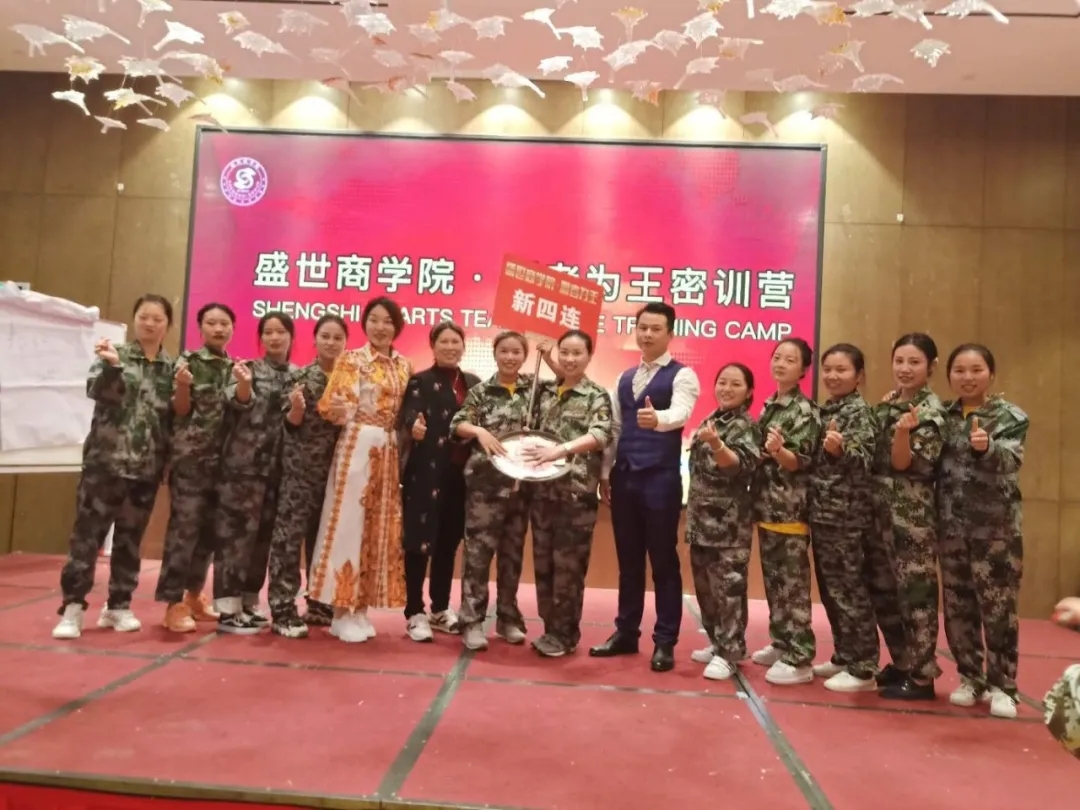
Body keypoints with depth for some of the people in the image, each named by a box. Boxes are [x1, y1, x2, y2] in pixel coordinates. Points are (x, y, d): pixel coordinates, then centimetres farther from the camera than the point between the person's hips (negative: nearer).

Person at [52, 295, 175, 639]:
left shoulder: (172, 367, 9)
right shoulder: (115, 354, 2)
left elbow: (176, 415, 12)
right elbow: (96, 390, -17)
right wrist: (111, 365, -31)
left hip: (147, 465, 3)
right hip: (105, 459, -3)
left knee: (130, 537, 11)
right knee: (88, 532, -3)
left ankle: (119, 605, 22)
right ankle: (73, 607, 6)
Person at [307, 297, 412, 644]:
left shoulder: (404, 366, 13)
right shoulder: (350, 359, -2)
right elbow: (329, 404, -9)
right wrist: (338, 409, -30)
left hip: (389, 450, 6)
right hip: (357, 446, -5)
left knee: (380, 527, 7)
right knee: (348, 523, -4)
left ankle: (361, 608, 16)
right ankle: (342, 612, 5)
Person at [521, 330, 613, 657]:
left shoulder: (597, 397, -4)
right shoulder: (544, 390, 10)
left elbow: (601, 435, -20)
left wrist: (562, 449, -34)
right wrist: (525, 453, -1)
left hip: (577, 491, -5)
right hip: (542, 489, 5)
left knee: (568, 564, 1)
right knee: (543, 562, 11)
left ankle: (565, 634, 15)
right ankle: (550, 629, 25)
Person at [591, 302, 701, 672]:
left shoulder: (682, 376, -4)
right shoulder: (624, 378, 15)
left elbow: (681, 413, -24)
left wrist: (656, 418, -45)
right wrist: (606, 472, 12)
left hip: (661, 479, -6)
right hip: (624, 478, 6)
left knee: (663, 561, 3)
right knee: (628, 560, 14)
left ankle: (665, 642, 13)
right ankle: (626, 632, 25)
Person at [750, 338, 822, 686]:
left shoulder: (806, 410, -9)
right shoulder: (768, 406, 13)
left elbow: (800, 462, -18)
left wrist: (779, 451, -34)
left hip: (790, 508, -8)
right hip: (765, 504, 8)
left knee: (793, 584, -4)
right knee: (773, 580, 15)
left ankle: (800, 660, 3)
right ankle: (780, 644, 27)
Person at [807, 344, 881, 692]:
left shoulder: (859, 411, -8)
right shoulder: (823, 411, 14)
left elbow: (864, 461, -20)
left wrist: (840, 449, -35)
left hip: (848, 515, -8)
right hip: (822, 512, 8)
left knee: (850, 591, -3)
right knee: (830, 590, 14)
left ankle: (863, 668, 6)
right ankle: (843, 657, 26)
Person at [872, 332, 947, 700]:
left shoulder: (930, 411, -9)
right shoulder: (886, 404, 12)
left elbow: (905, 464, -18)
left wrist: (903, 432, -33)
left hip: (913, 514, -8)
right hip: (882, 509, 8)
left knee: (916, 593, -1)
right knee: (883, 590, 14)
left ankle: (922, 676, 11)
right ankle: (902, 663, 29)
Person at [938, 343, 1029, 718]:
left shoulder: (1010, 417, -3)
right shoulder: (944, 417, 8)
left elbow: (1010, 461, -20)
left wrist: (987, 447, -38)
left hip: (997, 526, -3)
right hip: (952, 526, 4)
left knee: (999, 608, 1)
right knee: (958, 607, 11)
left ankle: (1002, 686, 16)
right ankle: (970, 678, 26)